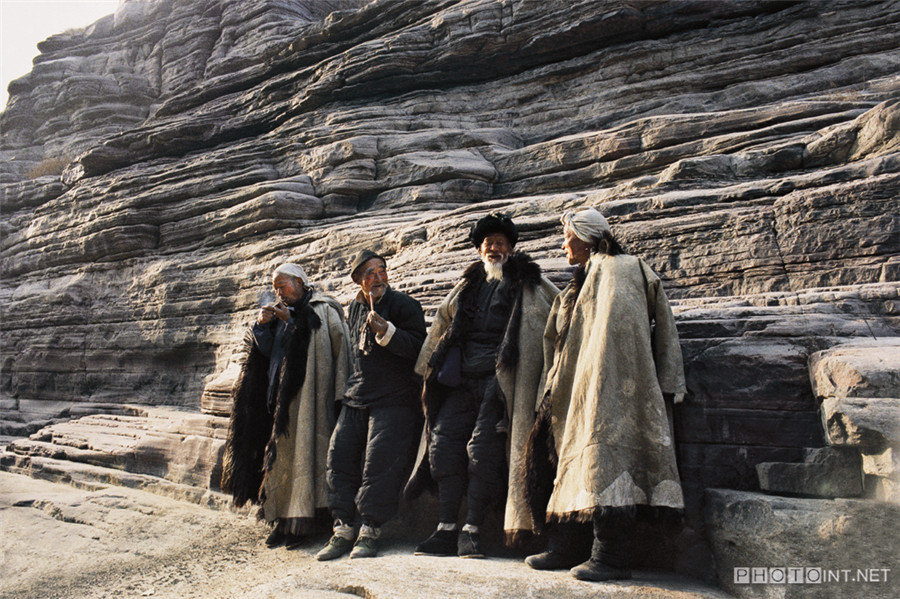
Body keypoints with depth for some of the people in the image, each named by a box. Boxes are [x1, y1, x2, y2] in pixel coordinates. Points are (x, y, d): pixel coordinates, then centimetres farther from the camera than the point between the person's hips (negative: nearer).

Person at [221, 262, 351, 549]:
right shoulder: (280, 312, 20)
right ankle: (284, 520, 12)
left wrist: (290, 322, -15)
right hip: (282, 395, 7)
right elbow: (266, 351, 15)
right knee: (281, 453, 6)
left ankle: (301, 522, -3)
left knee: (301, 450, -9)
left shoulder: (322, 310, -2)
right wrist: (262, 326, -3)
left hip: (308, 395, -7)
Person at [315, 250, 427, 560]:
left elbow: (417, 347, -13)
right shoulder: (354, 308, 15)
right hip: (356, 399, 6)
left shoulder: (404, 305, -5)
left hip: (394, 400, -6)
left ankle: (370, 531, -1)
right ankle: (343, 529, 9)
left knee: (379, 462, -12)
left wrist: (386, 331, -26)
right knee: (340, 457, 0)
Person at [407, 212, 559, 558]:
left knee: (482, 450, -12)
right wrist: (432, 369, 30)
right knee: (443, 444, -4)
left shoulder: (525, 281, 9)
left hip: (498, 378, -5)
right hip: (462, 380, 5)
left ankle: (472, 532, -2)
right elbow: (443, 324, 29)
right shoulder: (468, 285, 22)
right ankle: (446, 531, 3)